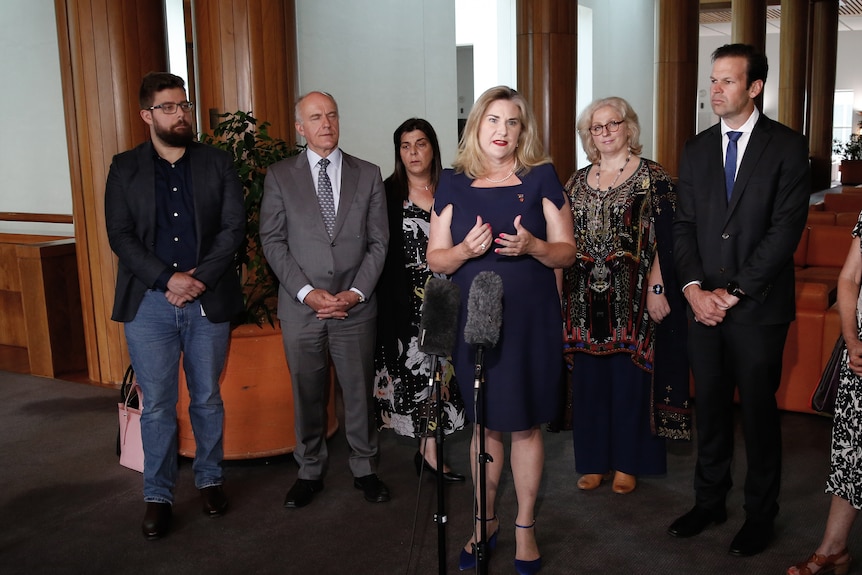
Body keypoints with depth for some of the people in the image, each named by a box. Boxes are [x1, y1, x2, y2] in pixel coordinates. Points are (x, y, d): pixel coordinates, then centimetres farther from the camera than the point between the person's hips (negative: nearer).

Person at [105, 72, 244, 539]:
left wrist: (198, 279, -13)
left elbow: (234, 226, -2)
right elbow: (120, 236, -2)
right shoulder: (125, 168, 5)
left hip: (208, 302, 1)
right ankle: (158, 496, 20)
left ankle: (210, 479, 30)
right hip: (149, 304, 0)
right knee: (156, 405, 5)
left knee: (207, 399, 12)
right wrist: (168, 279, -15)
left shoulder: (217, 163, 6)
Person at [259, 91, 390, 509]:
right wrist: (306, 292, -11)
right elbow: (272, 240, 0)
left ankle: (364, 469, 25)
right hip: (301, 307, 0)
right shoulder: (279, 176, 4)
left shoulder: (368, 175, 7)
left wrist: (357, 292, -8)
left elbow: (378, 241, 4)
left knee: (359, 392, 8)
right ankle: (310, 472, 26)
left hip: (356, 306, 1)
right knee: (307, 395, 10)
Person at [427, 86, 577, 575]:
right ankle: (485, 522, 32)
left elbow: (567, 251, 1)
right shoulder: (454, 183, 5)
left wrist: (533, 246, -19)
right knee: (486, 425, 13)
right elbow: (435, 258, 4)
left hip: (530, 323, -1)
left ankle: (525, 527, 26)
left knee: (526, 426, 7)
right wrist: (464, 250, -16)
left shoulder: (541, 177, 1)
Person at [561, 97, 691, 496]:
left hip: (632, 298, -4)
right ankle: (594, 459, 22)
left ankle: (628, 462, 17)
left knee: (629, 376, 3)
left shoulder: (652, 177, -2)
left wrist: (656, 289, -15)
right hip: (586, 298, 4)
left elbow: (663, 238, -7)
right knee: (589, 376, 9)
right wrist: (561, 291, 7)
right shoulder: (577, 181, 12)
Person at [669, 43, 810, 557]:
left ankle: (761, 514, 22)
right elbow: (684, 225, 7)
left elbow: (786, 228, -10)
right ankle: (710, 501, 26)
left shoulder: (787, 147, -3)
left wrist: (735, 292, -13)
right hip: (705, 304, 4)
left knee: (759, 411, 7)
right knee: (710, 408, 11)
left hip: (758, 306, -4)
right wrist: (694, 288, -7)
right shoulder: (697, 149, 10)